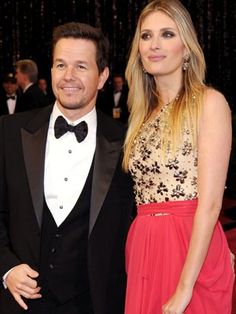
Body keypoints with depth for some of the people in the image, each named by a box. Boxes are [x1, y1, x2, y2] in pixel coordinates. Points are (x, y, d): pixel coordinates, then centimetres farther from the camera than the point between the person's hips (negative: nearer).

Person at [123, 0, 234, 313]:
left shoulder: (209, 102, -7)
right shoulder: (144, 112, 12)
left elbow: (210, 203, -14)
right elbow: (143, 193, 13)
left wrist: (184, 288, -18)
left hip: (192, 248, -6)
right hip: (142, 247, 6)